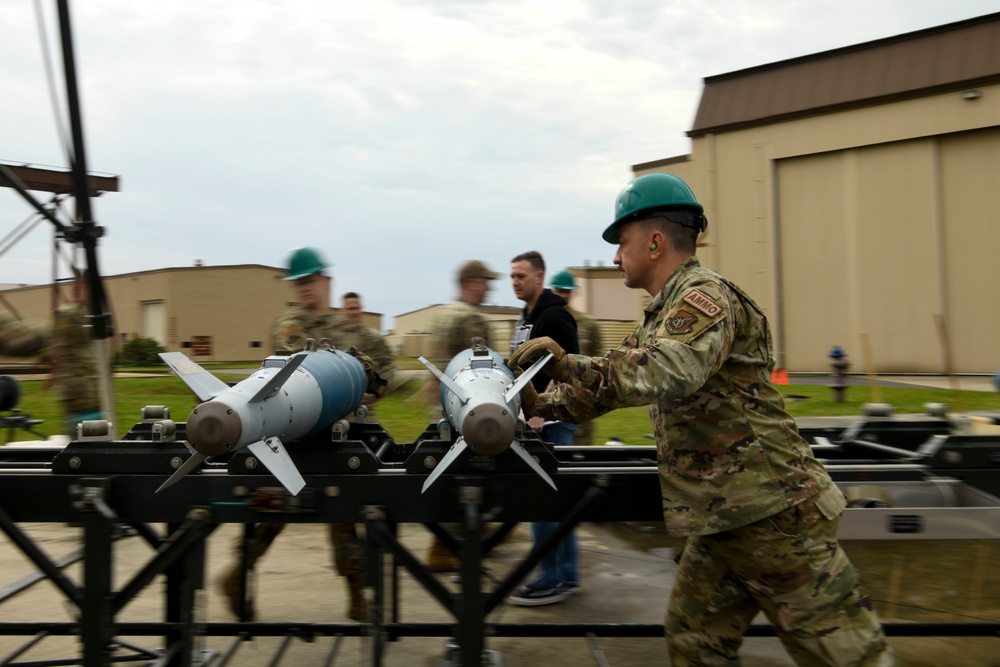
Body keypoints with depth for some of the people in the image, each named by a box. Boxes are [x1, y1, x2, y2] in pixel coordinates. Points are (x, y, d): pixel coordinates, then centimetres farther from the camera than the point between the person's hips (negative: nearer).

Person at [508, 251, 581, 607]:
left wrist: (542, 413, -22)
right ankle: (567, 575, 23)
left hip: (552, 420, -10)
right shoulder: (526, 318, 16)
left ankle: (552, 581, 5)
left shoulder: (554, 317, -13)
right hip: (535, 417, 10)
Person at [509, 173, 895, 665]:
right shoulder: (660, 316, 16)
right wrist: (541, 405, 14)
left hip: (771, 514, -10)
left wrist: (567, 364, -30)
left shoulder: (704, 293, -15)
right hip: (721, 519, 10)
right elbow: (615, 381, 21)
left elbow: (670, 372, -33)